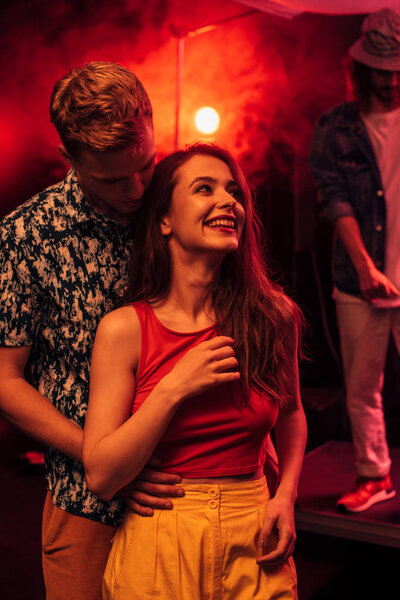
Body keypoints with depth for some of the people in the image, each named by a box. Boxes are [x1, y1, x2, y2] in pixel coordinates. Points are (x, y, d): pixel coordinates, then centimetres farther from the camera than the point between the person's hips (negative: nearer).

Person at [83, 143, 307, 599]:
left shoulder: (274, 315, -6)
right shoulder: (124, 329, -12)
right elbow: (100, 476, -13)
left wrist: (286, 495, -1)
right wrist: (174, 388, -21)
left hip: (254, 546, 2)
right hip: (158, 546, -2)